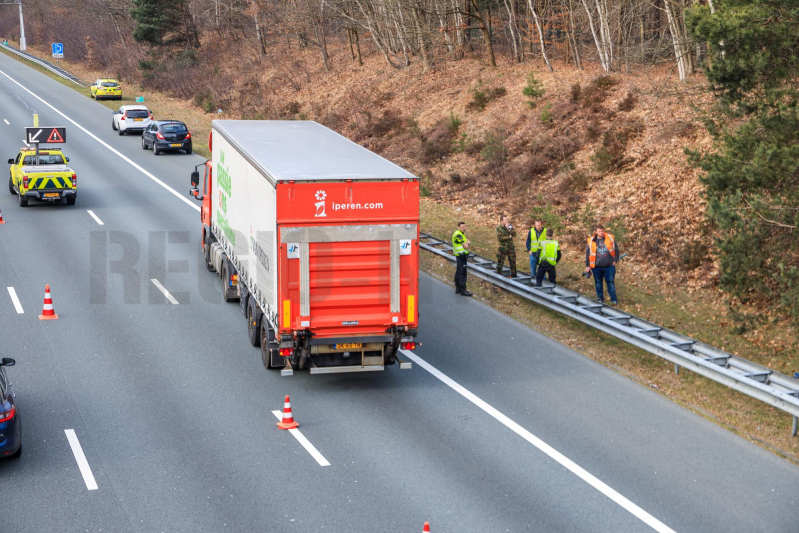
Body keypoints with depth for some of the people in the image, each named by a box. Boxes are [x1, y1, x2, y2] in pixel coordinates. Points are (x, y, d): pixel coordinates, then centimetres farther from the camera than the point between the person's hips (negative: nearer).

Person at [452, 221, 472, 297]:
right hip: (461, 256, -11)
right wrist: (468, 243, 1)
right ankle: (463, 290, -7)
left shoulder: (460, 234, 14)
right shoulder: (458, 235, -19)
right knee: (462, 273, -8)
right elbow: (466, 246, -20)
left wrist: (467, 243, -5)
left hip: (461, 256, 11)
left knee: (458, 272, 16)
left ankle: (458, 289, 24)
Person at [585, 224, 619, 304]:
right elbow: (588, 253, 5)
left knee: (610, 282, -2)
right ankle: (600, 298, 25)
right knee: (598, 283, 12)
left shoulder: (610, 238, -3)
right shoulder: (592, 241, -3)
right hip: (597, 267, 1)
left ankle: (613, 300, 2)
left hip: (609, 266, -1)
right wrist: (587, 265, 5)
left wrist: (614, 260, 4)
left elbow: (616, 250, 8)